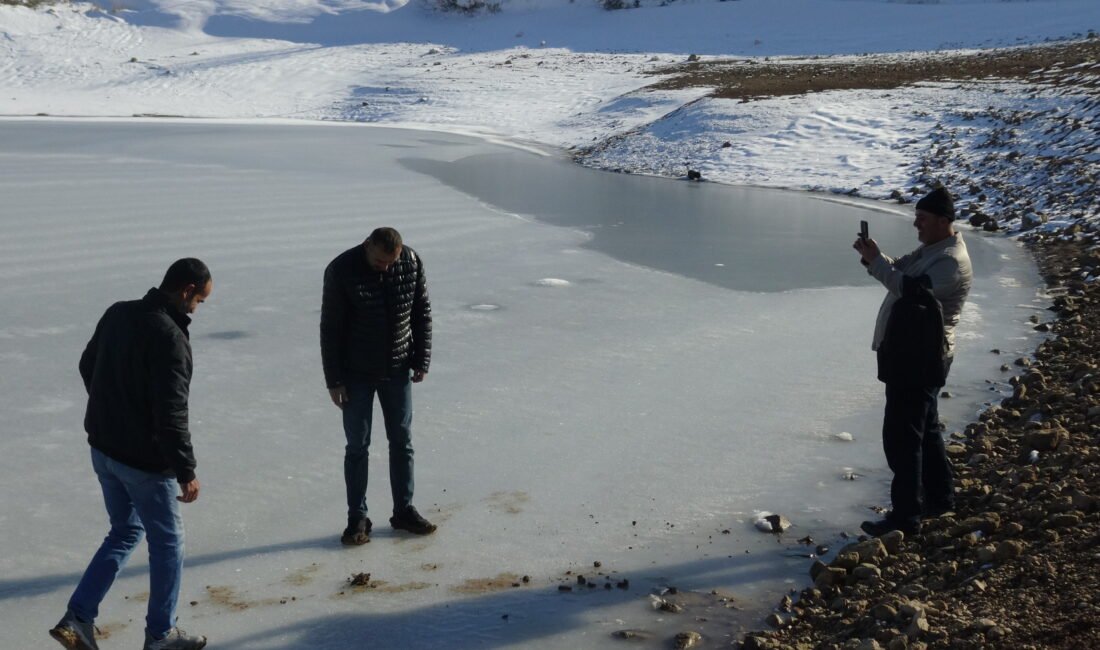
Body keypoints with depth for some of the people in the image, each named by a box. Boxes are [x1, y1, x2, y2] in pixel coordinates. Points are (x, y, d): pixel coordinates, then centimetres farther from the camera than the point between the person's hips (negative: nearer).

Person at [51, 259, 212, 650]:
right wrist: (186, 471, -21)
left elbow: (87, 366, 17)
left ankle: (78, 618, 16)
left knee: (125, 531, 23)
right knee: (167, 542, 10)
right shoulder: (169, 337, -25)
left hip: (103, 449, 8)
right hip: (145, 460, -8)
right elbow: (171, 413, -27)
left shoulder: (117, 313, 2)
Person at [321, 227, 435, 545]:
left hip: (398, 371, 3)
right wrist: (333, 379, -11)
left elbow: (422, 313, 3)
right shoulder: (341, 270, -17)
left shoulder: (412, 262, -9)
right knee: (357, 447, 4)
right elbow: (330, 328, -12)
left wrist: (422, 360, 0)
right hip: (357, 375, -3)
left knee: (402, 442, 11)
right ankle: (357, 518, 15)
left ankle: (404, 511, 24)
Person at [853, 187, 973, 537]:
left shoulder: (952, 261, -19)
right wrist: (873, 256, -4)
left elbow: (911, 289, -30)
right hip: (911, 353, 11)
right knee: (925, 429, 20)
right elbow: (899, 271, 15)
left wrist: (875, 260, -25)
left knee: (902, 436, -9)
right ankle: (940, 498, 34)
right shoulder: (930, 250, 14)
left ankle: (906, 517, -4)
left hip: (921, 359, -11)